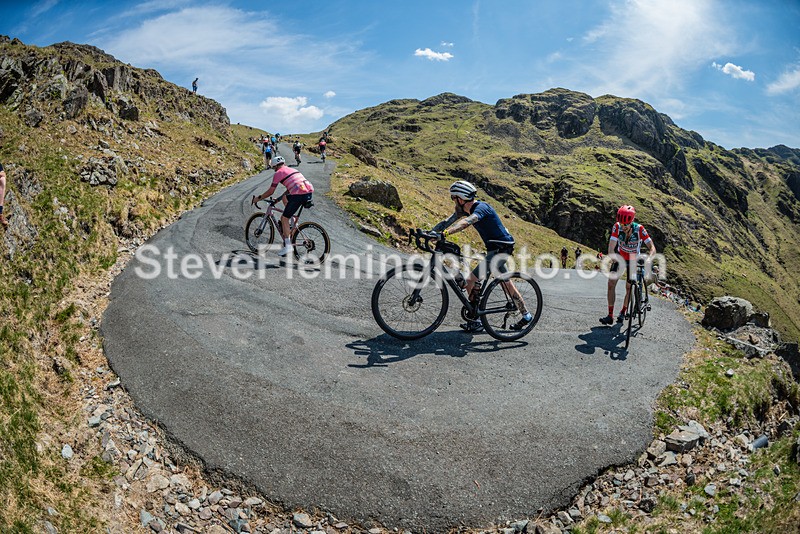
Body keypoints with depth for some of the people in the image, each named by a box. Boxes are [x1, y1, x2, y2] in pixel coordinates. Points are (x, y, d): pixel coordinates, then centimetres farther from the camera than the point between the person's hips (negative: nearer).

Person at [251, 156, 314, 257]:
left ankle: (288, 246, 1)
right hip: (310, 193, 8)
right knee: (285, 198, 32)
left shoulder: (278, 173, 7)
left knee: (284, 218, 5)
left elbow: (270, 191, 6)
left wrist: (258, 198, 18)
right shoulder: (292, 170, 30)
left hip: (299, 195, -8)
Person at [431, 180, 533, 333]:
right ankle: (526, 315, 34)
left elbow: (466, 222, -41)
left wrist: (445, 233, -54)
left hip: (500, 248, -11)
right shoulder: (464, 209, 5)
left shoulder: (480, 208, -23)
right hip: (496, 248, 11)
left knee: (470, 281, -13)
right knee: (506, 282, 21)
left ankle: (475, 322, -4)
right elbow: (448, 221, -1)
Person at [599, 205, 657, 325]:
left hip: (633, 260, -1)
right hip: (619, 257, 1)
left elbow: (652, 248, -31)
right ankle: (610, 315, -7)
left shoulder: (639, 229, -29)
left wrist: (647, 260, -49)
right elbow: (611, 247, -28)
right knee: (611, 283, -10)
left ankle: (623, 311, 25)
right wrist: (612, 260, -42)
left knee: (629, 287, 2)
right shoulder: (617, 227, -25)